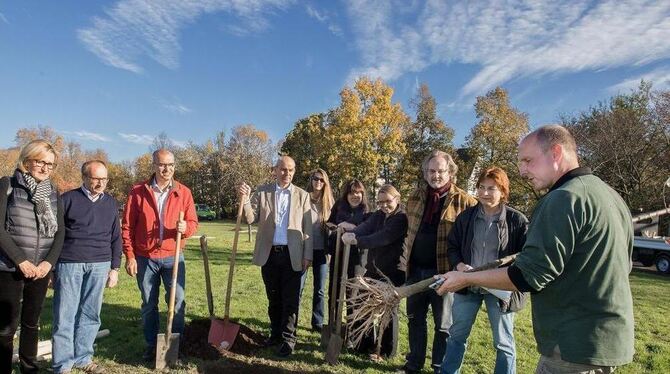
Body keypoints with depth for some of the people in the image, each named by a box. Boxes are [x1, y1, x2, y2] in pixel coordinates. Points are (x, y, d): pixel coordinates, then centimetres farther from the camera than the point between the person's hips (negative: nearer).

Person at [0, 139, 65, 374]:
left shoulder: (53, 192, 8)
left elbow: (60, 231, 7)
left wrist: (49, 261, -6)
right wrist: (21, 261, -15)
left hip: (41, 270, 4)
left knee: (32, 323, 15)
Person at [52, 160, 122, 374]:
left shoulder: (111, 203, 10)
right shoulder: (69, 199, -1)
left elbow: (116, 238, 14)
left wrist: (115, 268, 10)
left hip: (100, 265, 3)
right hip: (69, 263, -3)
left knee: (91, 314, 8)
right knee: (65, 315, 3)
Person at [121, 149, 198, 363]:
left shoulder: (184, 192, 0)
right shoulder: (138, 192, -2)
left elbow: (193, 222, 1)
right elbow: (127, 226, -1)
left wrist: (185, 227, -22)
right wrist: (130, 256, -5)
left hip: (173, 257, 0)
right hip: (145, 258, 0)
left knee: (177, 302, 3)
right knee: (149, 305, 12)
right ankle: (151, 345, 26)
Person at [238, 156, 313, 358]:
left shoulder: (302, 195, 1)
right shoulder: (262, 192, 3)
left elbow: (308, 228, 1)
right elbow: (250, 219, -2)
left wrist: (307, 255, -3)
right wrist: (244, 199, -18)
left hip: (292, 255, -2)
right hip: (269, 254, 2)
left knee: (290, 299, 3)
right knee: (273, 298, 15)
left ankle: (288, 339, 14)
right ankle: (276, 333, 31)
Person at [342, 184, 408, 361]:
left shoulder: (402, 218, -15)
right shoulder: (378, 215, 9)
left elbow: (384, 237, -28)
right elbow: (365, 227, -9)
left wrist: (357, 241, -35)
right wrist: (351, 234, -31)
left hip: (392, 271, -7)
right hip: (373, 268, 7)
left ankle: (386, 350, 22)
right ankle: (365, 342, 34)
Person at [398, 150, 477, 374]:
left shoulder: (463, 201, -8)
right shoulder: (415, 197, 7)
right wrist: (404, 256, 15)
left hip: (444, 271, -5)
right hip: (415, 270, 5)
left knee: (443, 325, 10)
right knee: (415, 320, 16)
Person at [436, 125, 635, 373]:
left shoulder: (563, 199, -20)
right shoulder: (611, 196, 9)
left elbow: (528, 276, -23)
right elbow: (623, 265, 21)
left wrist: (466, 279, -14)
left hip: (577, 345, -9)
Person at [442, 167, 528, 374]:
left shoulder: (517, 220, -9)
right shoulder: (466, 216, 1)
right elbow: (452, 246, 8)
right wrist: (459, 265, -12)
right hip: (467, 285, 4)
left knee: (503, 343, 13)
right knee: (457, 335, 17)